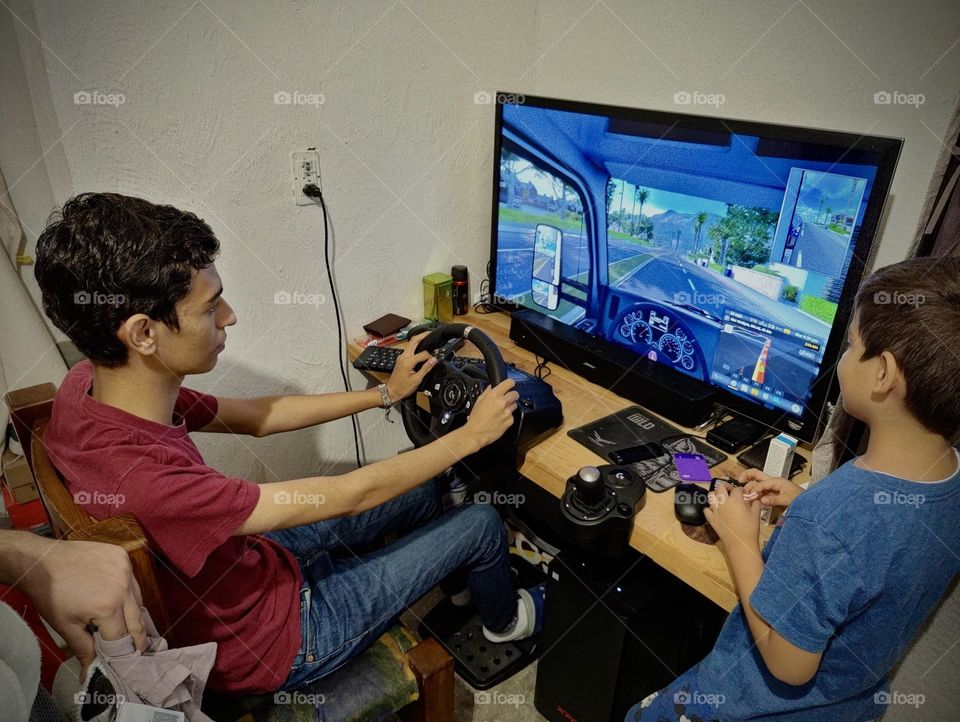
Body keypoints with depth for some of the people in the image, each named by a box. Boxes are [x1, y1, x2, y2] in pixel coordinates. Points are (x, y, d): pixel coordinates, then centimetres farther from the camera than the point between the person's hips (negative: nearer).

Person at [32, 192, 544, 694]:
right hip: (266, 640, -7)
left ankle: (453, 583, 47)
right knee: (482, 523, 2)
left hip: (247, 560, 7)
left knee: (421, 490, 16)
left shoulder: (90, 382, -15)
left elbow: (253, 417, -4)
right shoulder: (143, 480, -41)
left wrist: (385, 393, 0)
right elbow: (348, 495, -32)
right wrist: (469, 436, -18)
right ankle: (503, 620, 37)